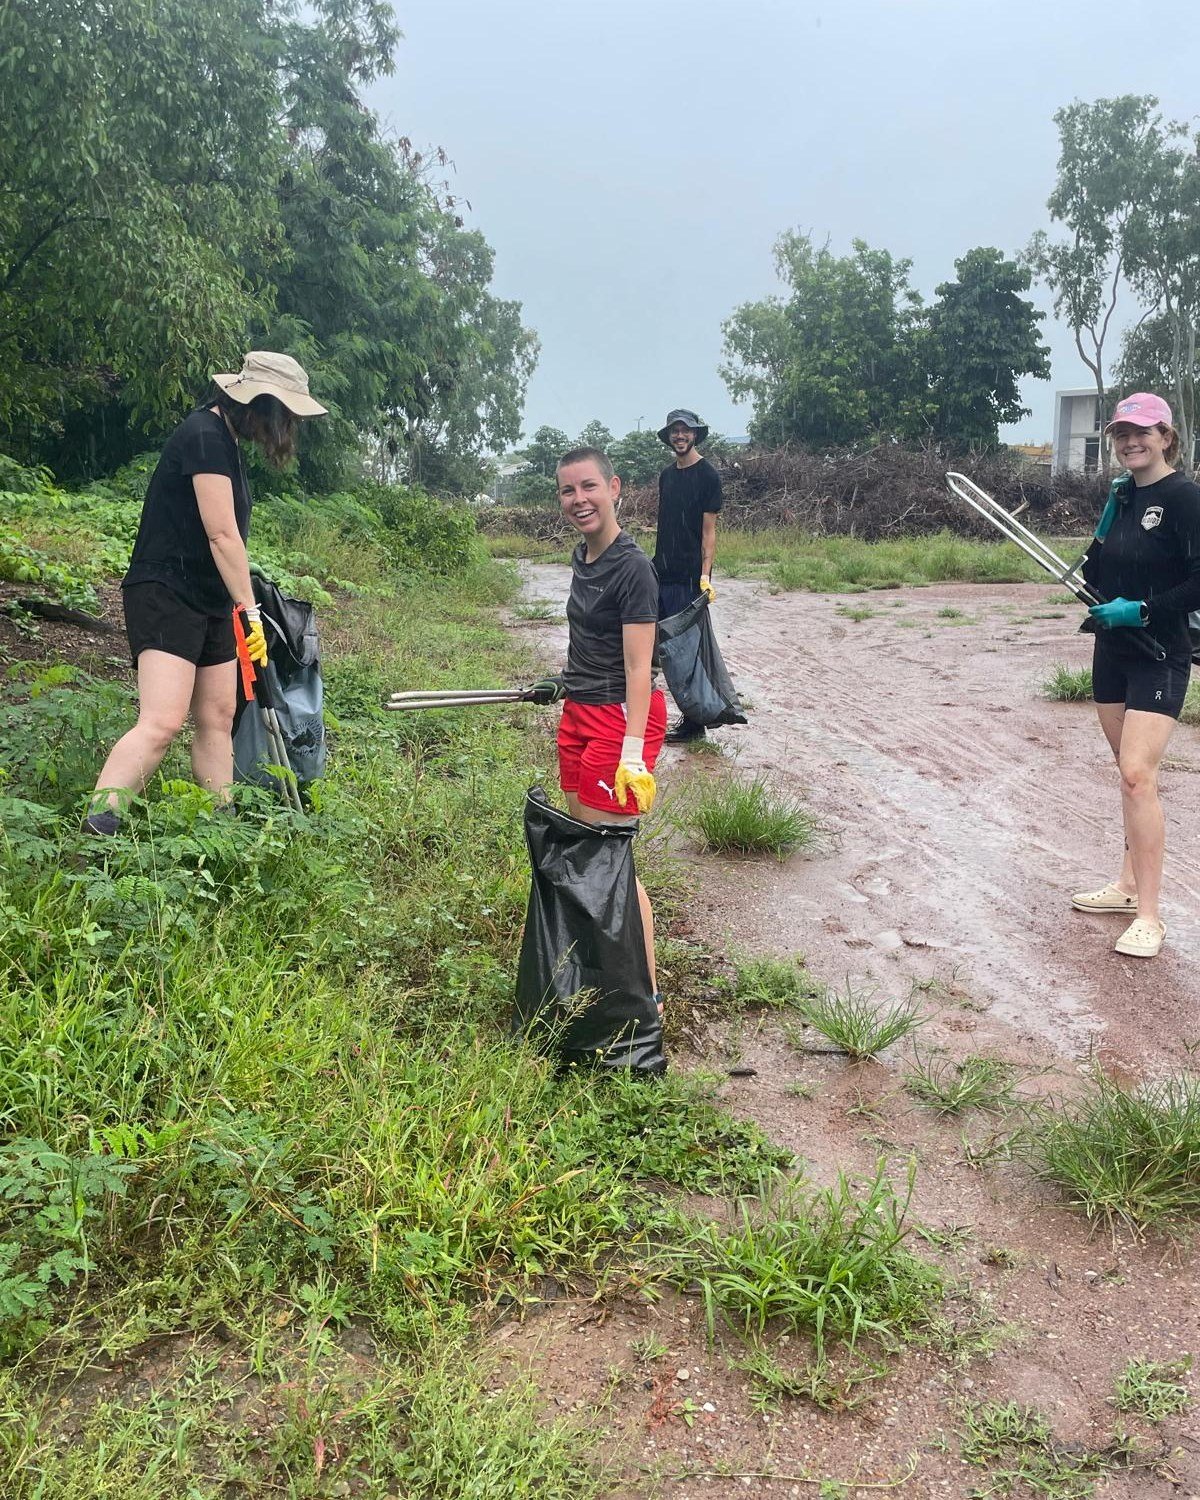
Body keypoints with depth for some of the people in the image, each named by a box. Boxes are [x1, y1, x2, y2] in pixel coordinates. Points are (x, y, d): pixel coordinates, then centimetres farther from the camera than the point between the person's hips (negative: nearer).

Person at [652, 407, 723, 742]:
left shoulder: (707, 476, -6)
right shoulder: (667, 476, 15)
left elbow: (708, 531, -10)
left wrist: (705, 577, -19)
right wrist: (655, 564, 16)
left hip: (689, 577, -7)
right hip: (662, 573, 7)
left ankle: (694, 724, 3)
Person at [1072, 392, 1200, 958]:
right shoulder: (1120, 497, 10)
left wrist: (1143, 609, -21)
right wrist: (1087, 579, -2)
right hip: (1112, 650, 8)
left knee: (1138, 775, -15)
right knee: (1128, 771, 15)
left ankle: (1148, 917, -10)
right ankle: (1130, 883, 27)